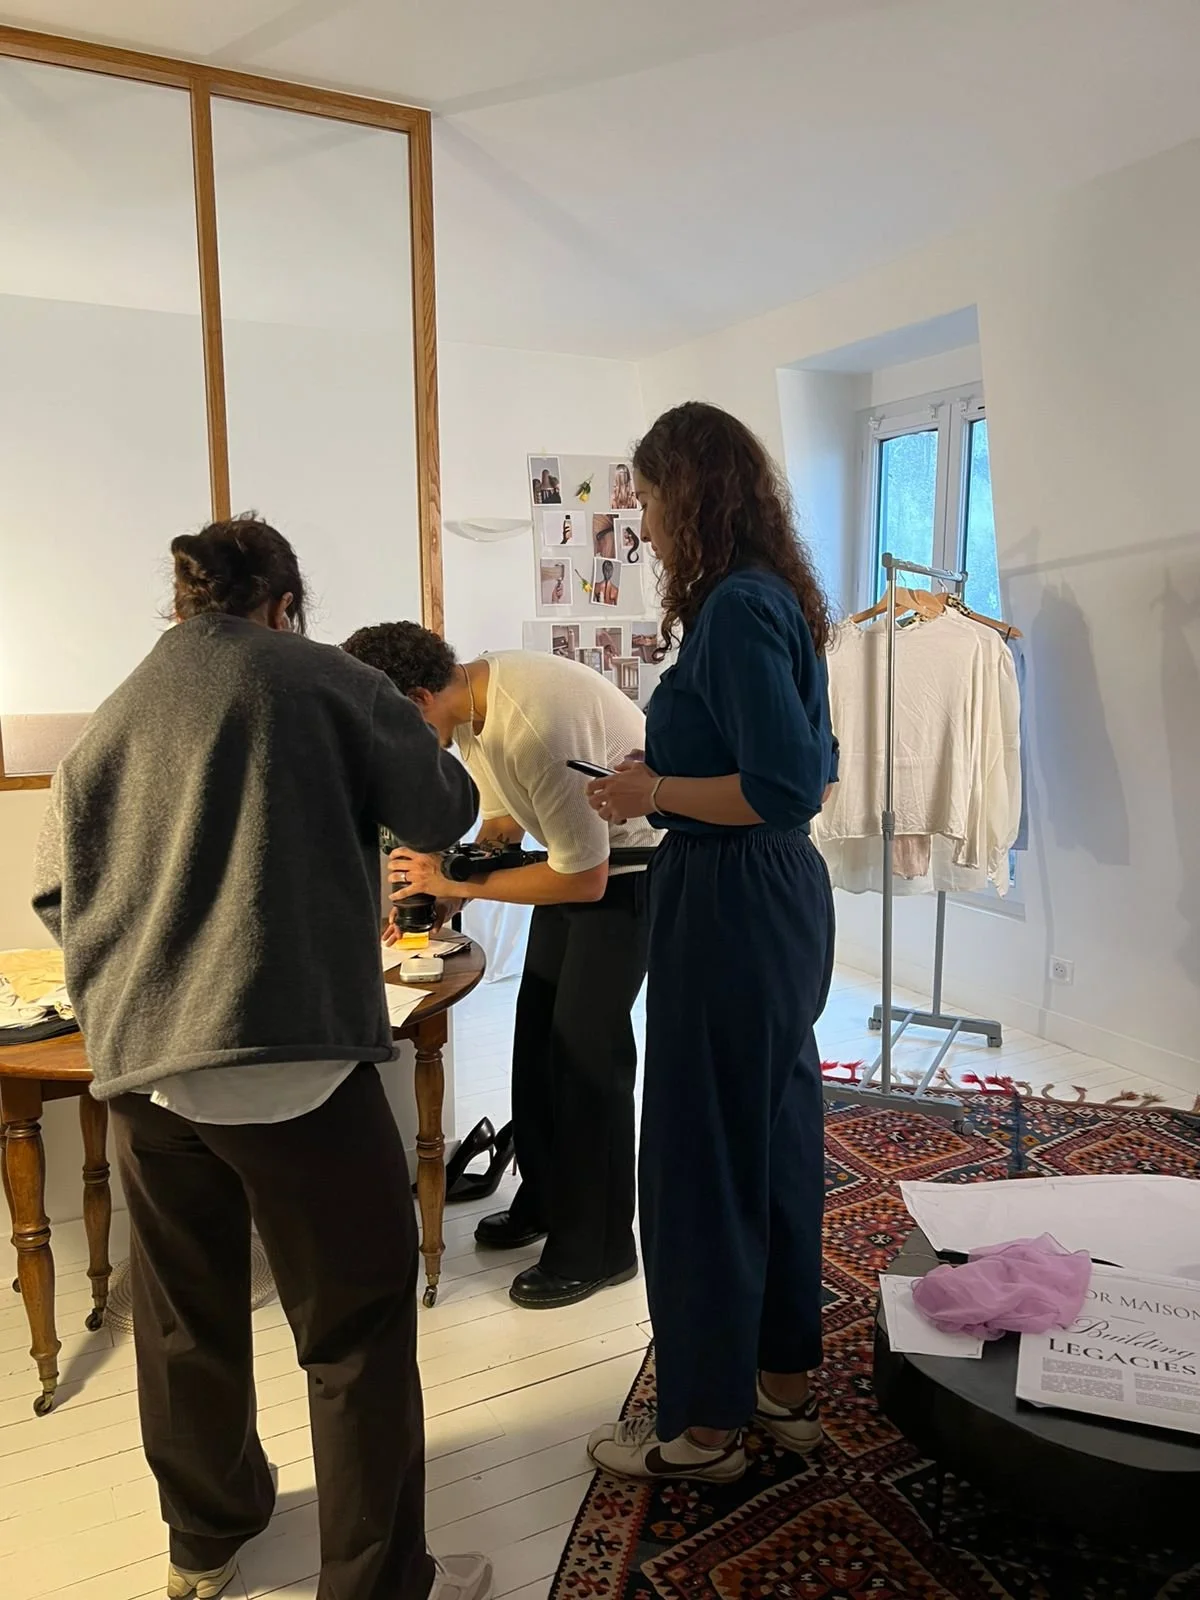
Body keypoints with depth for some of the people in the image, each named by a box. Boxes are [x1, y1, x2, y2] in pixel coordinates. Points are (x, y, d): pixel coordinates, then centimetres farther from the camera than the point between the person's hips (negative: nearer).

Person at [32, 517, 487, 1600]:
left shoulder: (113, 718, 13)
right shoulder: (325, 681, -1)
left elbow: (56, 893, 16)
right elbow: (440, 815, 3)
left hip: (141, 1067, 6)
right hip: (293, 1058, -6)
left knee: (185, 1318, 23)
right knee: (359, 1326, 9)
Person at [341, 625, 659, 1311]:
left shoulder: (534, 727, -34)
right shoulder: (467, 700, -6)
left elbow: (585, 880, -26)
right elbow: (504, 817, 9)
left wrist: (458, 883, -20)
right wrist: (434, 888, -2)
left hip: (628, 863, -9)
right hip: (576, 851, 9)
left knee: (587, 1046, -7)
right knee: (537, 1029, 13)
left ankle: (597, 1248, 10)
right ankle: (544, 1199, 32)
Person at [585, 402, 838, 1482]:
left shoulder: (736, 610, -18)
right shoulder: (781, 599, 11)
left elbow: (788, 787, -25)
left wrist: (654, 789, -13)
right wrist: (669, 776, 13)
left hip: (729, 906, -10)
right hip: (788, 896, 10)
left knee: (700, 1160, 4)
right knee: (778, 1137, 19)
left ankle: (707, 1424, 23)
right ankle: (786, 1379, 37)